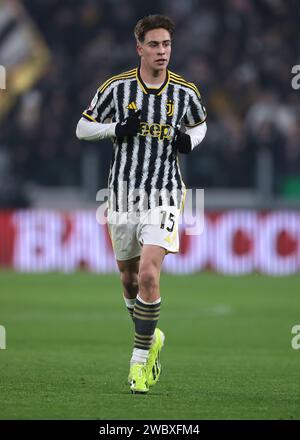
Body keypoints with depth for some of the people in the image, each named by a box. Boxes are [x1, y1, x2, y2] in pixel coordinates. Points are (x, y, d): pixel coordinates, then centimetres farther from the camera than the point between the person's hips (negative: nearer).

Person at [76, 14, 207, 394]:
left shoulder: (185, 92, 1)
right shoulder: (117, 87, -3)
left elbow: (199, 125, 21)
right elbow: (83, 128, 5)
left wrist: (189, 140, -2)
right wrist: (118, 128, -13)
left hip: (164, 195, -1)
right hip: (123, 194, 1)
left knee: (148, 274, -18)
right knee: (129, 279, 12)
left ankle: (140, 357, -8)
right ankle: (151, 338, 39)